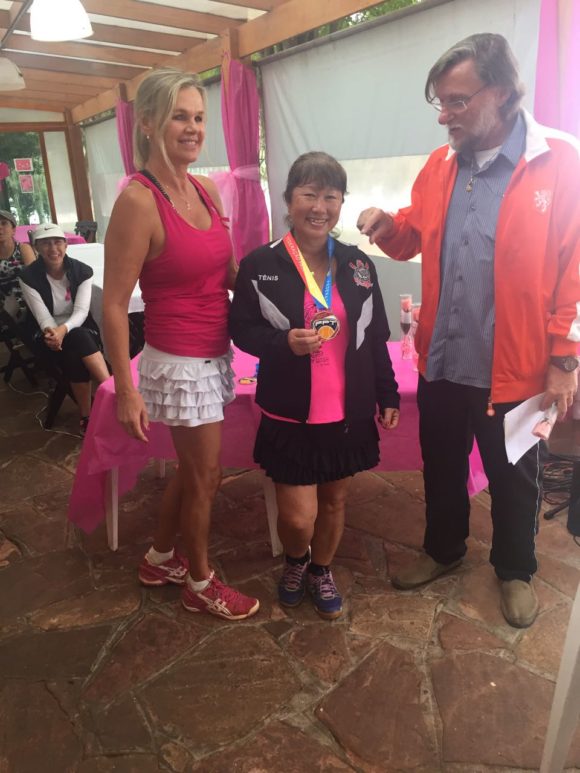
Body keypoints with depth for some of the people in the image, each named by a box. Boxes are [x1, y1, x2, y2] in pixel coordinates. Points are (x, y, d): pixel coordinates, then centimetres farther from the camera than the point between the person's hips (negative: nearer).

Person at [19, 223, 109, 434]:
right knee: (79, 340, -34)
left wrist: (64, 330, -34)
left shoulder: (82, 271, -6)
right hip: (47, 335, -1)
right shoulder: (29, 277, -8)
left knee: (76, 357, -34)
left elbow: (81, 311, -15)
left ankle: (87, 416, -28)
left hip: (80, 329, 1)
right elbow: (43, 317, -12)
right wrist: (52, 332, -34)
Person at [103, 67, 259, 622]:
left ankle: (159, 559, 44)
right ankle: (200, 584, 32)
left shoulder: (206, 189, 5)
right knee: (205, 476, 7)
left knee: (191, 467, 21)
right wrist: (125, 390, -18)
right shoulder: (137, 200, -17)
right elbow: (114, 305, -17)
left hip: (213, 356, 8)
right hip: (179, 363, -7)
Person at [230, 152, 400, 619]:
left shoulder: (358, 265, 2)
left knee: (335, 501, 17)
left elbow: (375, 339, 7)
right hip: (290, 415, -3)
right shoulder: (260, 265, -9)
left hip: (348, 412, 3)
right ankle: (295, 561, 38)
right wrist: (284, 343, -23)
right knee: (298, 517, 1)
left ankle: (321, 571, 45)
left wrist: (387, 396, 8)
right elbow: (240, 330, -5)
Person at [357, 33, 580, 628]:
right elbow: (415, 237, 15)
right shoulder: (439, 165, 4)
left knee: (513, 478, 16)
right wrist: (388, 227, -7)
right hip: (442, 360, 5)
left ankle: (515, 571, 41)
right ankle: (442, 549, 46)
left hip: (515, 367, -4)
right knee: (441, 468, 21)